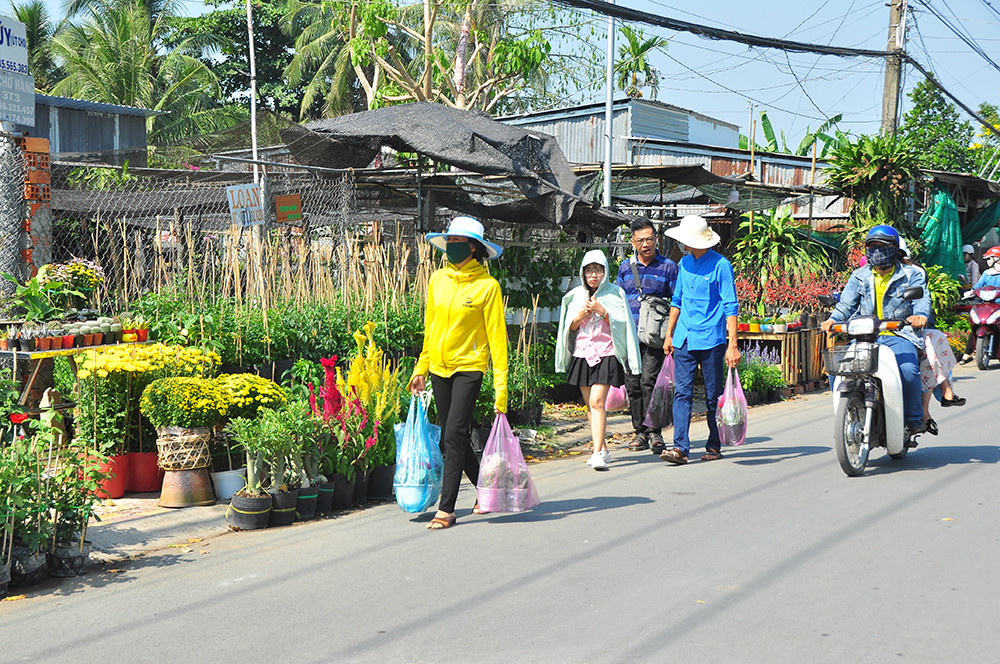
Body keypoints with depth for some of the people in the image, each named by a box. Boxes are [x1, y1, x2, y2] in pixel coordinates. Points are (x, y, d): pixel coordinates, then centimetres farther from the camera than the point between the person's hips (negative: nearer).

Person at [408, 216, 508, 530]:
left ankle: (446, 509, -5)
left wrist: (501, 381, -10)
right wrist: (421, 369, 16)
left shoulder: (487, 286, -8)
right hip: (439, 368, 6)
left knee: (454, 435, -11)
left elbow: (497, 336, -6)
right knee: (451, 438, 11)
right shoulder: (438, 280, 7)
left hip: (469, 367, -6)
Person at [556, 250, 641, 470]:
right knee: (590, 406, 7)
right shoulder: (576, 295, 12)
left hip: (606, 354, -5)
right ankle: (603, 449, 19)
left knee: (597, 402, -16)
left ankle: (598, 453, -19)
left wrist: (601, 310, -15)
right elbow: (570, 328, 14)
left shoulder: (614, 293, 1)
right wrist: (580, 316, -6)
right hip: (582, 354, 5)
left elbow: (620, 324, -3)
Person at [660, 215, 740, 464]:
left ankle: (714, 446, 17)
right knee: (682, 392, -5)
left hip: (711, 340, -5)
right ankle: (680, 447, -9)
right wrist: (669, 334, 19)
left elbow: (731, 307, -9)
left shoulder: (721, 266, -8)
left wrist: (732, 345, -14)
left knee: (713, 396, 5)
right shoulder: (685, 264, 12)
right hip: (684, 339, 5)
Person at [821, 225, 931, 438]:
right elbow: (847, 303, 8)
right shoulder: (859, 277, 17)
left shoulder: (912, 274, 9)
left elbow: (922, 298, -6)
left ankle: (914, 417, -9)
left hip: (899, 335, -3)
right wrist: (833, 319, -14)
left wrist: (919, 315, -30)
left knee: (907, 368, -32)